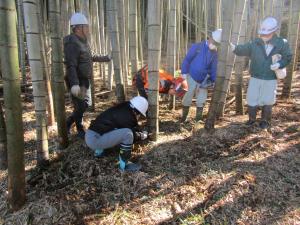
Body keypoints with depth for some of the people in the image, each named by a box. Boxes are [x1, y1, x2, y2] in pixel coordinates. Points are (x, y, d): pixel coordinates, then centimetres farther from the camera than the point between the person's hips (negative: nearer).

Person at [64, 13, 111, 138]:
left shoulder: (83, 42, 11)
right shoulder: (72, 43, -19)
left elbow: (90, 57, 27)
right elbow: (70, 65, -29)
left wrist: (105, 58, 33)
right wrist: (74, 84, -39)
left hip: (84, 80, 10)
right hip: (77, 82, -10)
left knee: (86, 104, 18)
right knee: (80, 106, 0)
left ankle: (68, 123, 33)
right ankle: (80, 130, 19)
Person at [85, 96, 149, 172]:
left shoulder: (122, 109, 10)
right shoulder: (127, 116, -17)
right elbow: (133, 135, -3)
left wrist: (140, 132, 33)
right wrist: (143, 135, 14)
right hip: (95, 140, -10)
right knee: (127, 133, -21)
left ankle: (99, 151, 33)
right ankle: (124, 164, -4)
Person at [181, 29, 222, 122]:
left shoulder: (215, 53, 2)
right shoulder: (197, 47, -11)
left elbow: (214, 68, 7)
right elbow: (187, 59, -8)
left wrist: (213, 80, 1)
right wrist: (184, 72, -10)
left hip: (204, 79, 4)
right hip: (192, 76, -4)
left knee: (202, 98, 7)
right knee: (189, 94, 1)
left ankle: (198, 117, 22)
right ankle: (184, 116, 15)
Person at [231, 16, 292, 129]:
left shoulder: (282, 44, -7)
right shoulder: (255, 43, -5)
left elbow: (287, 57, 2)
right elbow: (244, 49, -15)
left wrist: (279, 64, -19)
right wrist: (235, 48, -36)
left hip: (270, 80, -1)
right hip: (255, 78, 1)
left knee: (267, 102, 12)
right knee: (251, 100, 7)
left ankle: (265, 120, 33)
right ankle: (252, 118, 31)